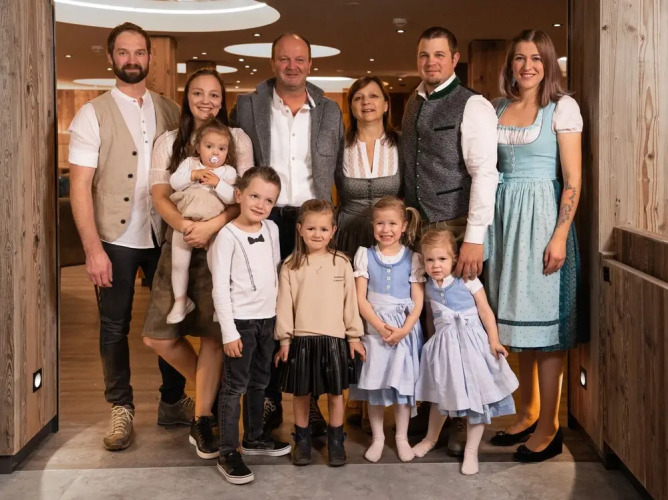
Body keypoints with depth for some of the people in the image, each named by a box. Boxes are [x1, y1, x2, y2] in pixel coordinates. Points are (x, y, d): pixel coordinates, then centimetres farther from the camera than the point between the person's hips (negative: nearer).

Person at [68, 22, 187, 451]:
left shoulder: (171, 111, 6)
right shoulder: (92, 115, -3)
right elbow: (80, 187, -7)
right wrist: (93, 248, -14)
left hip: (164, 236, 3)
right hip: (116, 239, -2)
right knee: (115, 327, 8)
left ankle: (174, 401, 27)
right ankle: (122, 409, 23)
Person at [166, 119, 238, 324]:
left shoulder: (228, 171, 2)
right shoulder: (190, 163, 8)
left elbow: (232, 198, -10)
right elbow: (174, 181, -5)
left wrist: (218, 184, -21)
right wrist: (193, 175, -16)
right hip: (184, 221, 2)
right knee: (179, 264, 9)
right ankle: (181, 300, 26)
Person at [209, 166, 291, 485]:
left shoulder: (272, 230, 6)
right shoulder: (228, 236, -13)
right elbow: (220, 287, -15)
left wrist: (279, 315, 13)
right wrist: (229, 332, -17)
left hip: (267, 319, 6)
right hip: (241, 320, -6)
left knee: (259, 383, 17)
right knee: (235, 386, -2)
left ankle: (254, 438, 33)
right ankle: (228, 454, 6)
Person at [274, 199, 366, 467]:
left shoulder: (341, 263, 0)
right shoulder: (291, 266, -1)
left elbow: (350, 302, 3)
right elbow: (284, 305, 0)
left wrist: (354, 336, 3)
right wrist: (284, 339, -2)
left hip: (334, 338, 0)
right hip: (302, 339, 0)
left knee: (335, 393, 9)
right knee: (301, 394, 10)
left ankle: (335, 441, 23)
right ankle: (302, 440, 24)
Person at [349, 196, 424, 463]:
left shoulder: (412, 258, 0)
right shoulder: (365, 255, 1)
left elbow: (418, 301, -2)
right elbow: (360, 298, -4)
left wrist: (404, 329, -15)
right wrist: (380, 326, -14)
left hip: (405, 329, 0)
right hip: (374, 328, 0)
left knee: (403, 383, 4)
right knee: (374, 384, 5)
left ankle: (402, 437, 19)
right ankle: (377, 437, 19)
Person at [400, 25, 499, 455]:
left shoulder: (472, 106, -7)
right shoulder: (413, 104, 15)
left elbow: (485, 173, -15)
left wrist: (474, 238, -21)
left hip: (455, 228, -6)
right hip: (416, 226, 6)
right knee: (423, 319, 10)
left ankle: (464, 422, 13)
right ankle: (429, 409, 24)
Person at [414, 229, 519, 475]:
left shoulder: (467, 280, -11)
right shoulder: (429, 286, 3)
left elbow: (485, 310, -9)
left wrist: (494, 340, -14)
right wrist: (431, 340, 13)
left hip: (470, 341, -4)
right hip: (442, 343, 4)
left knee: (476, 396, 0)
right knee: (440, 394, 18)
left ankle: (471, 451, 11)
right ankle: (431, 438, 40)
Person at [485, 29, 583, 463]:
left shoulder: (562, 107, -4)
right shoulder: (499, 109, 12)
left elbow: (573, 179, -9)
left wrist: (560, 236, -16)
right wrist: (487, 226, 8)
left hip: (541, 216, -5)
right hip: (505, 215, 6)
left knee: (543, 319, -2)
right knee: (519, 316, 11)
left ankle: (548, 428, 8)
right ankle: (528, 413, 24)